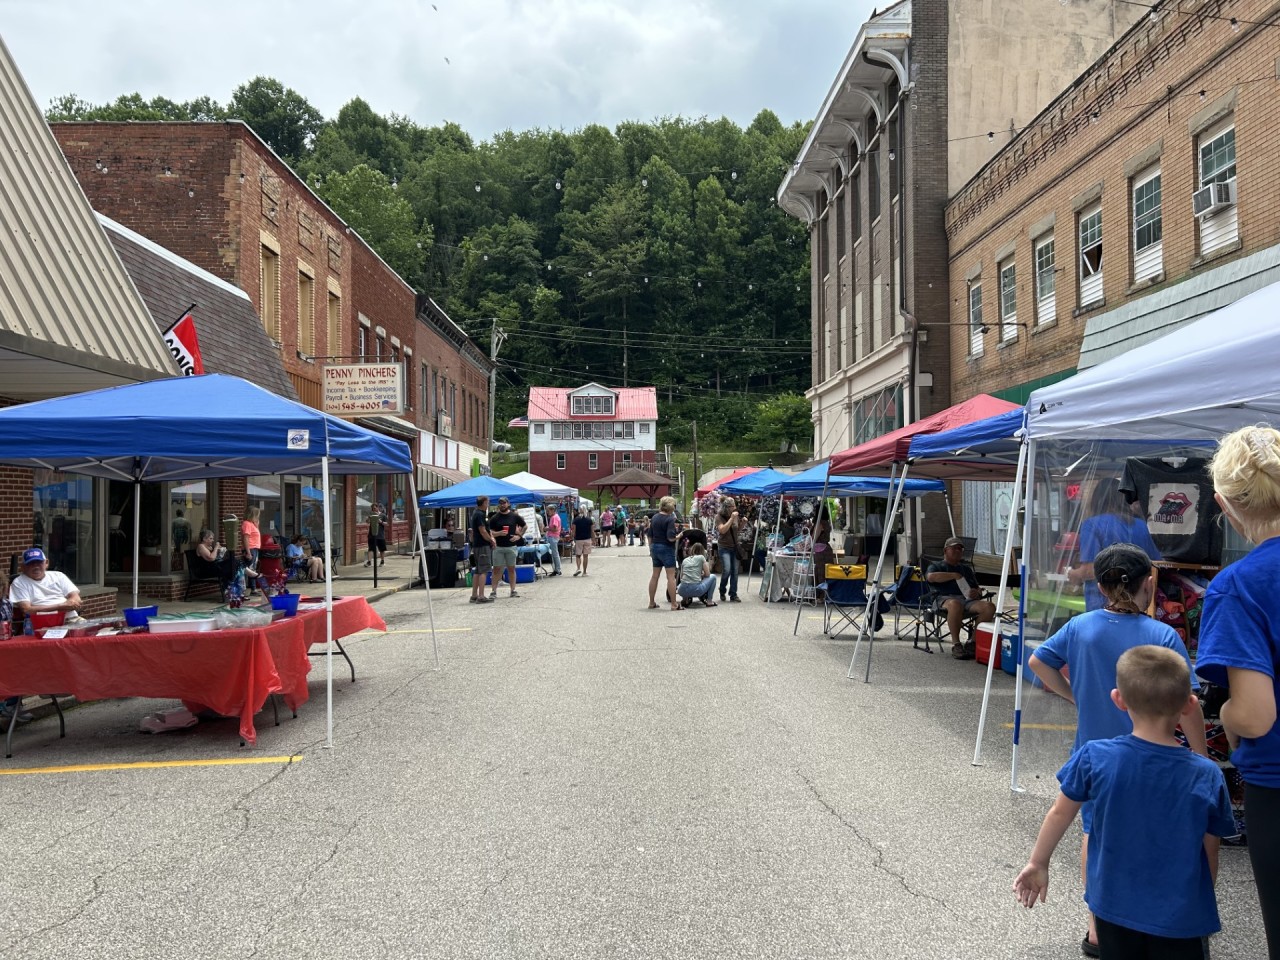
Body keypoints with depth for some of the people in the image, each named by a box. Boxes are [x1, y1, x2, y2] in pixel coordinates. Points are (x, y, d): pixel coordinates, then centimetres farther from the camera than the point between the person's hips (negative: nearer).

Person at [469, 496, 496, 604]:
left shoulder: (476, 513, 16)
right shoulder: (480, 515, -16)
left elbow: (487, 528, 19)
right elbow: (483, 531, -20)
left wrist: (491, 537, 4)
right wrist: (491, 540, -6)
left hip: (477, 545, 10)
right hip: (483, 546, -10)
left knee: (478, 571, 13)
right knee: (483, 570, -9)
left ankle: (474, 595, 17)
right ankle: (481, 596, -11)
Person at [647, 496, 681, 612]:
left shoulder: (655, 517, 7)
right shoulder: (670, 519, -15)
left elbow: (650, 536, 13)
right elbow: (671, 538, -24)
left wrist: (651, 549, 21)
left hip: (655, 547, 7)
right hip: (666, 549, -7)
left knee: (655, 576, 13)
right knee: (671, 576, -3)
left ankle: (651, 603, 18)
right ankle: (674, 604, -2)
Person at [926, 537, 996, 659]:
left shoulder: (966, 569, 36)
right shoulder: (936, 566, 21)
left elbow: (978, 590, 30)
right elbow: (931, 576, -5)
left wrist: (977, 593, 4)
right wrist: (954, 575, 0)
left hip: (968, 600, 5)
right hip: (945, 599, -5)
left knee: (989, 607, -26)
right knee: (955, 604, -42)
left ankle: (973, 642, -20)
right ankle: (956, 644, -31)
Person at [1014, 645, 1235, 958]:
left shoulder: (1094, 758, -15)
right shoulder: (1207, 776, -16)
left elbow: (1060, 814, -3)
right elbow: (1210, 853, -5)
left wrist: (1038, 863, 13)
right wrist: (1201, 901, 14)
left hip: (1113, 907, 1)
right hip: (1179, 917, -1)